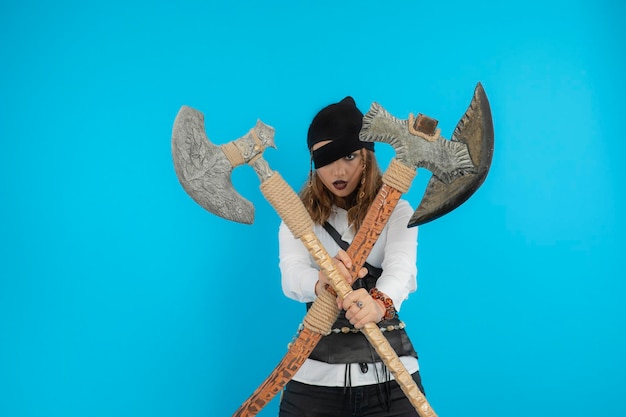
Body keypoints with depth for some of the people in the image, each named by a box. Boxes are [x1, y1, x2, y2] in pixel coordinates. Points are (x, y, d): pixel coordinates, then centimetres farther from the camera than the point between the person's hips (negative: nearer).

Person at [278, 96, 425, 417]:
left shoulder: (396, 211, 0)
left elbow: (402, 268, -20)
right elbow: (291, 275, -16)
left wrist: (380, 302, -43)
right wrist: (320, 283, -40)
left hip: (390, 373, -1)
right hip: (315, 374, 1)